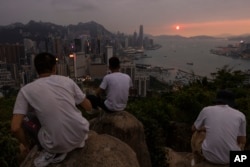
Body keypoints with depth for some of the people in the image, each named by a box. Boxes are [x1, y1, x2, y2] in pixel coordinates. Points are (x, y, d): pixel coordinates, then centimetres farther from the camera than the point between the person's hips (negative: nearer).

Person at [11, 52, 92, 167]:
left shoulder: (26, 90, -4)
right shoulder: (67, 80, 0)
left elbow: (15, 127, -9)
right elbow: (89, 107, 7)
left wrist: (25, 144, 11)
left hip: (57, 144, -3)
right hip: (81, 134, 3)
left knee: (24, 117, 16)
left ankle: (53, 151, 9)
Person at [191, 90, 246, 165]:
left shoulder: (206, 110, 0)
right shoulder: (240, 115, 2)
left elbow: (194, 128, 16)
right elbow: (242, 141, 13)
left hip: (209, 154, -1)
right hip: (230, 158, 2)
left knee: (197, 134, 31)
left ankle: (198, 162, 43)